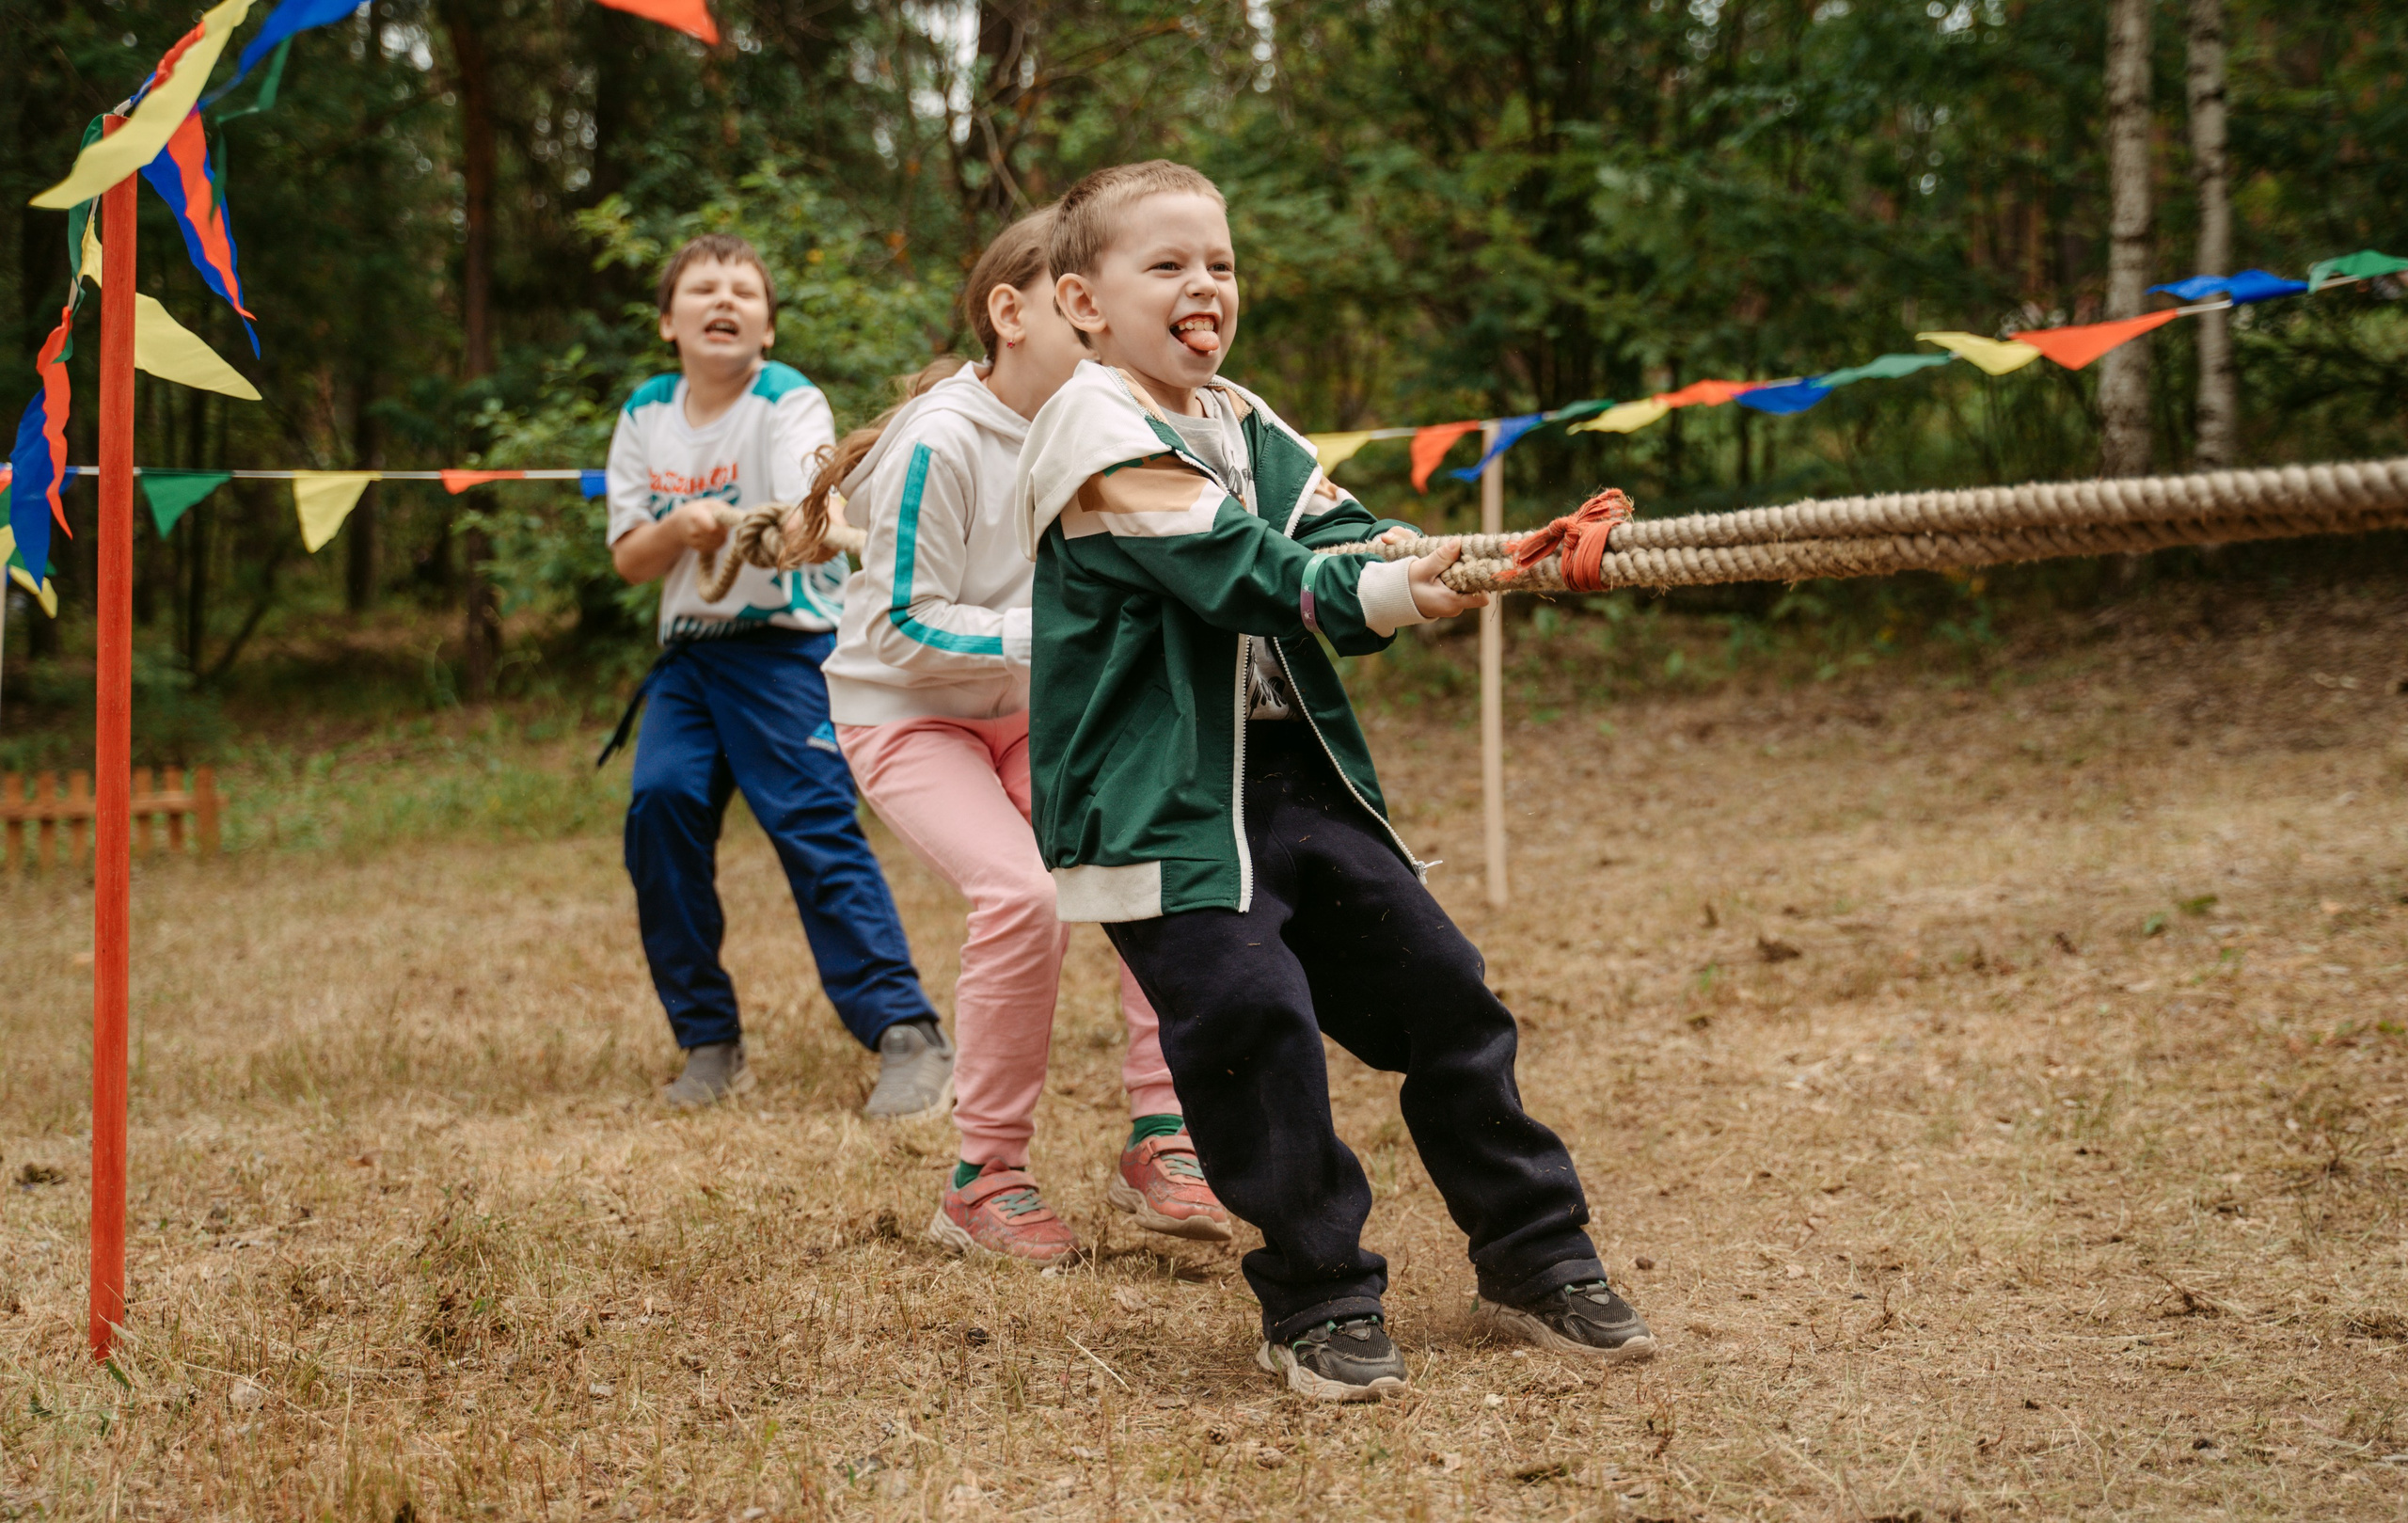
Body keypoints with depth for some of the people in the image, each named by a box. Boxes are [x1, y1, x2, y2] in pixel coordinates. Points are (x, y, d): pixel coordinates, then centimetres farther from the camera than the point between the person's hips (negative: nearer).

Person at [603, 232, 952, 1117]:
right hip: (688, 651, 5)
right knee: (659, 801, -11)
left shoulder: (788, 403, -9)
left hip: (785, 645, -5)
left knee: (815, 825, -14)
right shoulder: (645, 417, 7)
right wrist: (678, 529, -18)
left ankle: (908, 1037, -10)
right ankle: (709, 1042, 2)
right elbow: (629, 559, 6)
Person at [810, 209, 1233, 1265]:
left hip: (1026, 713, 6)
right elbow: (902, 629, -22)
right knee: (1024, 893, -27)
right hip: (905, 713, -6)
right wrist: (1047, 634, -30)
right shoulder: (943, 443, -23)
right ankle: (984, 1179, -11)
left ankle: (1158, 1139, -5)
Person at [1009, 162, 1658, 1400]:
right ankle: (1318, 1302, 0)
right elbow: (1234, 571, -21)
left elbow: (1336, 539, 2)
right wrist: (1383, 594, -31)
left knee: (1436, 988, 8)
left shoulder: (1247, 428, 16)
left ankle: (1535, 1260, 21)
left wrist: (1452, 565, -19)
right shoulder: (1097, 426, -9)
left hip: (1296, 774, 8)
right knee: (1254, 1019, -17)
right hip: (1161, 800, -8)